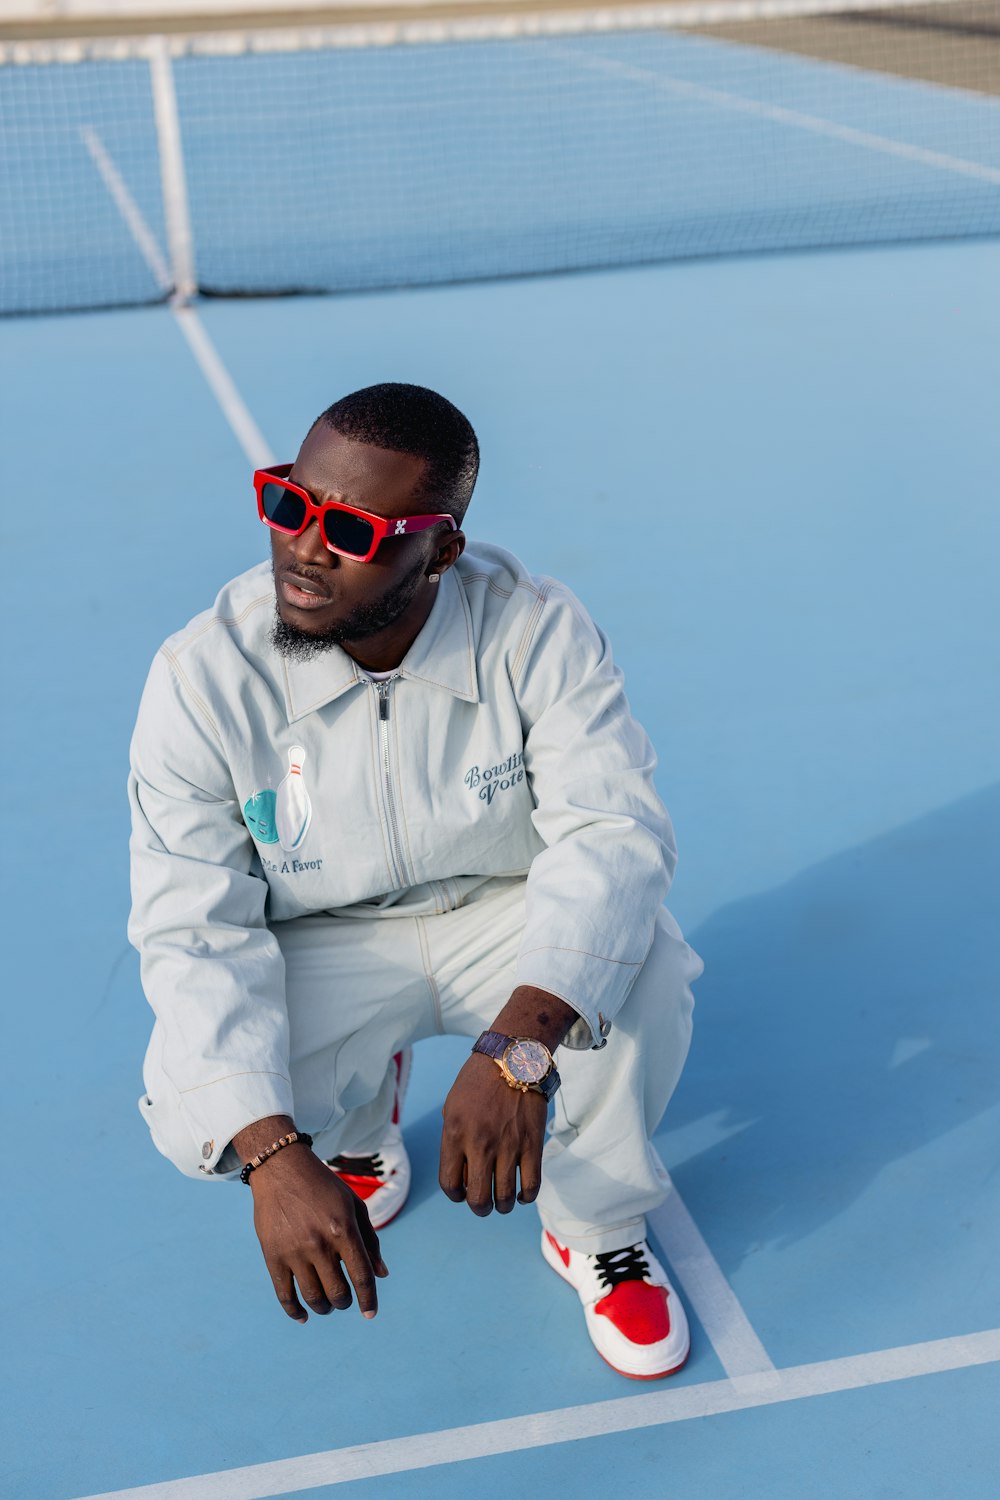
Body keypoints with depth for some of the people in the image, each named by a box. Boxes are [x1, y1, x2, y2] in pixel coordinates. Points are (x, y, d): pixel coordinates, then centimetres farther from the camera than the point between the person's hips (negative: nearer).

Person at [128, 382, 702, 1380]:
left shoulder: (535, 631, -21)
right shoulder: (202, 677, -21)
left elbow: (612, 827, -30)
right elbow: (195, 930, -23)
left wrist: (518, 1047, -47)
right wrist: (273, 1156, -36)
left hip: (510, 924, 0)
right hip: (321, 952, 0)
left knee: (642, 961, -31)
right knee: (193, 1116, -26)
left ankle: (596, 1231, 0)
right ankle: (359, 1129, 14)